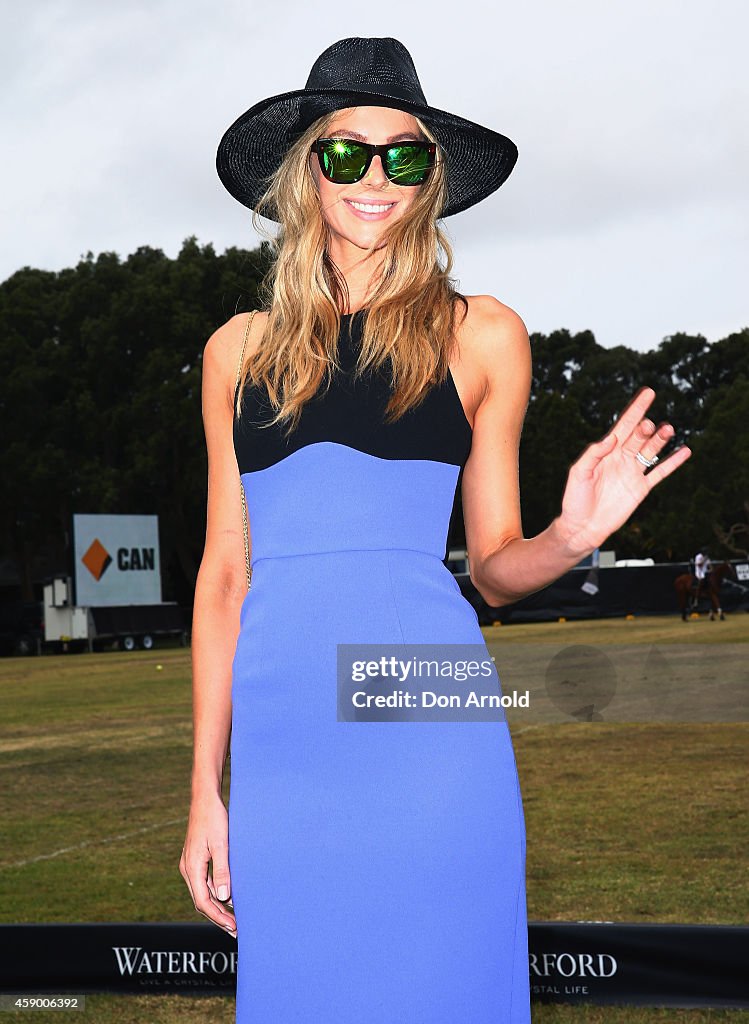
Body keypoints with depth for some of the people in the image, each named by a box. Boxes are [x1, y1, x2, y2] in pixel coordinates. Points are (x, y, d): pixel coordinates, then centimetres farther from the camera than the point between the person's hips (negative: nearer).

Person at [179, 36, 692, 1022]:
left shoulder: (480, 336, 8)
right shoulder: (242, 349, 12)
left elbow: (496, 563, 10)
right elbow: (224, 572, 12)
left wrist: (571, 535, -13)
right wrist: (206, 788, 8)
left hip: (427, 730, -1)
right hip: (282, 739, 2)